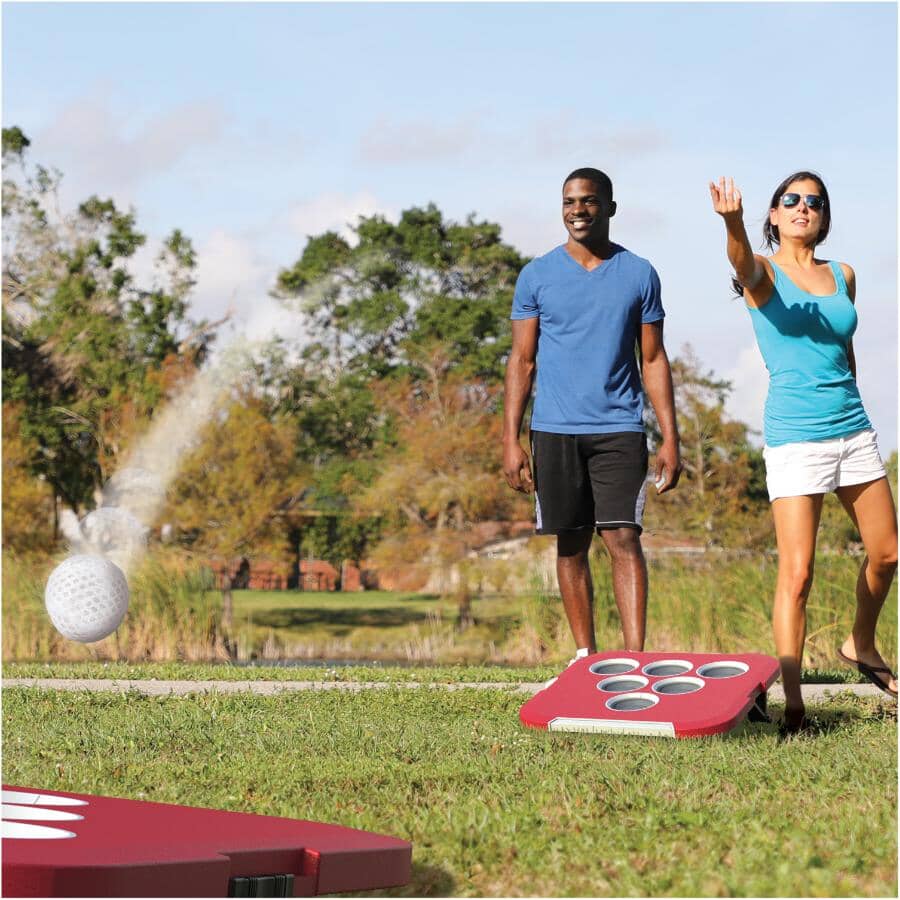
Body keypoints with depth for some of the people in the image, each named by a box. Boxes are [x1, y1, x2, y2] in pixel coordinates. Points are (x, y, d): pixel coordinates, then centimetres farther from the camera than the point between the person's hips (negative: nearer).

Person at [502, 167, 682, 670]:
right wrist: (511, 440, -2)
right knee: (571, 546, 6)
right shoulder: (537, 276, 6)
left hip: (620, 428, -1)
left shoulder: (639, 274, 6)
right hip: (556, 431, 1)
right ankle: (586, 656, 16)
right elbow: (523, 361, 6)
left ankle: (636, 657, -14)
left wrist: (671, 439, 0)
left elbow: (654, 360, 7)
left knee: (623, 539, -12)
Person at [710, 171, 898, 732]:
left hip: (853, 428, 6)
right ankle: (792, 703, -6)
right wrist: (733, 223, -50)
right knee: (797, 573, -11)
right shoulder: (763, 272, -4)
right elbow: (743, 263, -28)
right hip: (794, 436, -5)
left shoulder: (843, 276, 11)